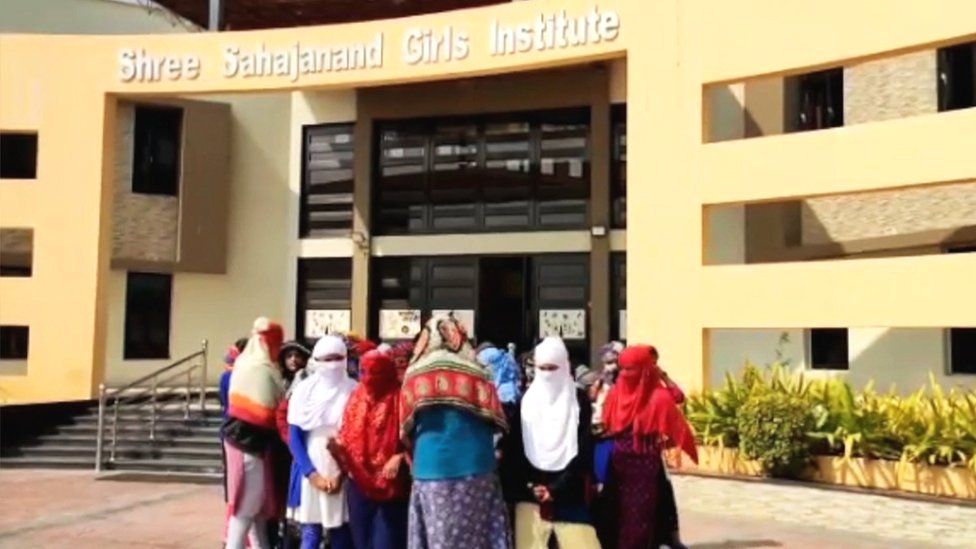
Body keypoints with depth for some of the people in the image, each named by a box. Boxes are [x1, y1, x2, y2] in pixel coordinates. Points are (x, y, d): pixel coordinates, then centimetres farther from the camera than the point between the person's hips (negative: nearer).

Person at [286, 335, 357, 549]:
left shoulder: (353, 391, -3)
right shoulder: (304, 390, -1)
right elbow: (294, 437, -1)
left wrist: (342, 473, -7)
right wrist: (313, 474, -9)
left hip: (341, 473, 0)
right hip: (310, 472, 0)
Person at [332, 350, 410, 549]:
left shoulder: (399, 399, -6)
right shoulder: (356, 399, 10)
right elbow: (347, 438, 12)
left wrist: (399, 458, -23)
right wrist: (337, 446, -8)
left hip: (390, 485, -5)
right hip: (360, 484, 5)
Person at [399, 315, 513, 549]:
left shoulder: (416, 375, 5)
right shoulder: (477, 373, 3)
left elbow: (406, 428, 11)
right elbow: (496, 420, 6)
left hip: (432, 469, 0)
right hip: (474, 469, 0)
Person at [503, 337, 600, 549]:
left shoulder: (580, 401, 3)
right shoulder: (525, 401, 8)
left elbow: (584, 452, -2)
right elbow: (513, 449, 5)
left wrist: (556, 489, -10)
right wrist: (530, 485, -8)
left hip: (569, 495, -1)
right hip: (529, 494, 1)